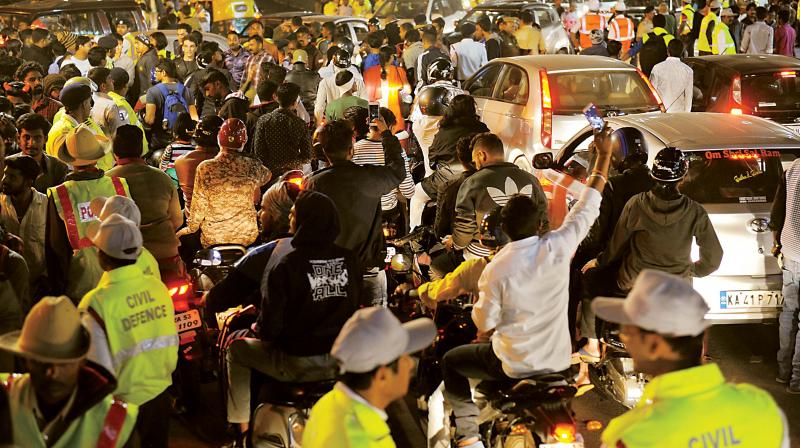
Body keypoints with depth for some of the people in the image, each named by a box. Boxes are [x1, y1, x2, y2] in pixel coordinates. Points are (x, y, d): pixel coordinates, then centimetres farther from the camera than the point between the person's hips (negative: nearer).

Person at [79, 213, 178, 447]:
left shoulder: (99, 302, -22)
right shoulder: (158, 287, -8)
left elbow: (101, 369, -18)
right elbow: (172, 343, 3)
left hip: (126, 404, -4)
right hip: (160, 396, 4)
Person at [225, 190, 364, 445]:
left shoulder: (286, 266, -20)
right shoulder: (350, 261, -4)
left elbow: (271, 326, -17)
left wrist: (260, 329, 5)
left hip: (297, 365, -5)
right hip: (343, 362, 5)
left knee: (237, 348, 19)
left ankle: (243, 427, 20)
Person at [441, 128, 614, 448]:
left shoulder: (495, 269, -21)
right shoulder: (558, 247, -16)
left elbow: (484, 323, -13)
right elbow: (588, 204, -5)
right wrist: (604, 155, 4)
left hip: (513, 365, -4)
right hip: (558, 360, 4)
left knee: (450, 361, 21)